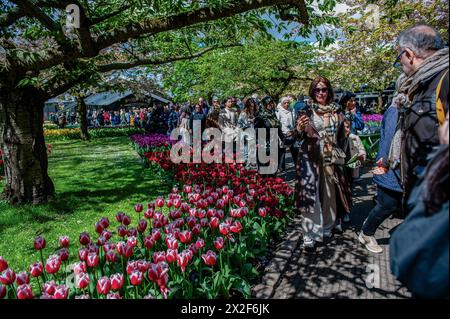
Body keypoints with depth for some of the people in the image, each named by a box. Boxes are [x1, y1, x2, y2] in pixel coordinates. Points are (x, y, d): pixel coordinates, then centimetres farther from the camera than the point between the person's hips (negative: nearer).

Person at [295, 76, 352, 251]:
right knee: (311, 195, -7)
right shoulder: (307, 111, -2)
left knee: (330, 194, 12)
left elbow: (341, 137, 15)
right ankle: (309, 236, -1)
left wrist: (340, 154, 11)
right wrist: (299, 129, -25)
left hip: (330, 159, 4)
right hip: (311, 158, -3)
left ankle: (327, 227, 32)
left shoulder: (336, 112, 7)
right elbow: (300, 138, -4)